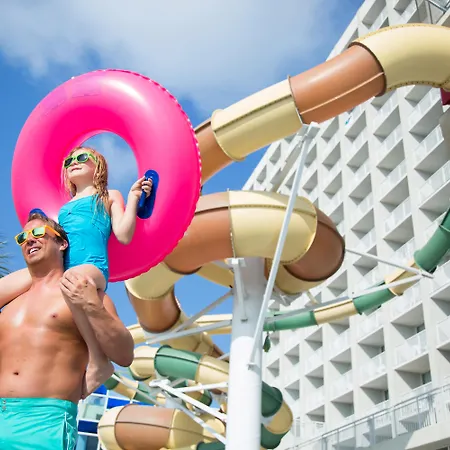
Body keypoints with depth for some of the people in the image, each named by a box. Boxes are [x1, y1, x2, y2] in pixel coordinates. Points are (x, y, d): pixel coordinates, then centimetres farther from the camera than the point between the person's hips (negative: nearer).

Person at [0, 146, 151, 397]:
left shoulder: (110, 196, 22)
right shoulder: (65, 207, 36)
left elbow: (124, 236, 5)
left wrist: (133, 197, 4)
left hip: (92, 267, -6)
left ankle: (99, 362, -34)